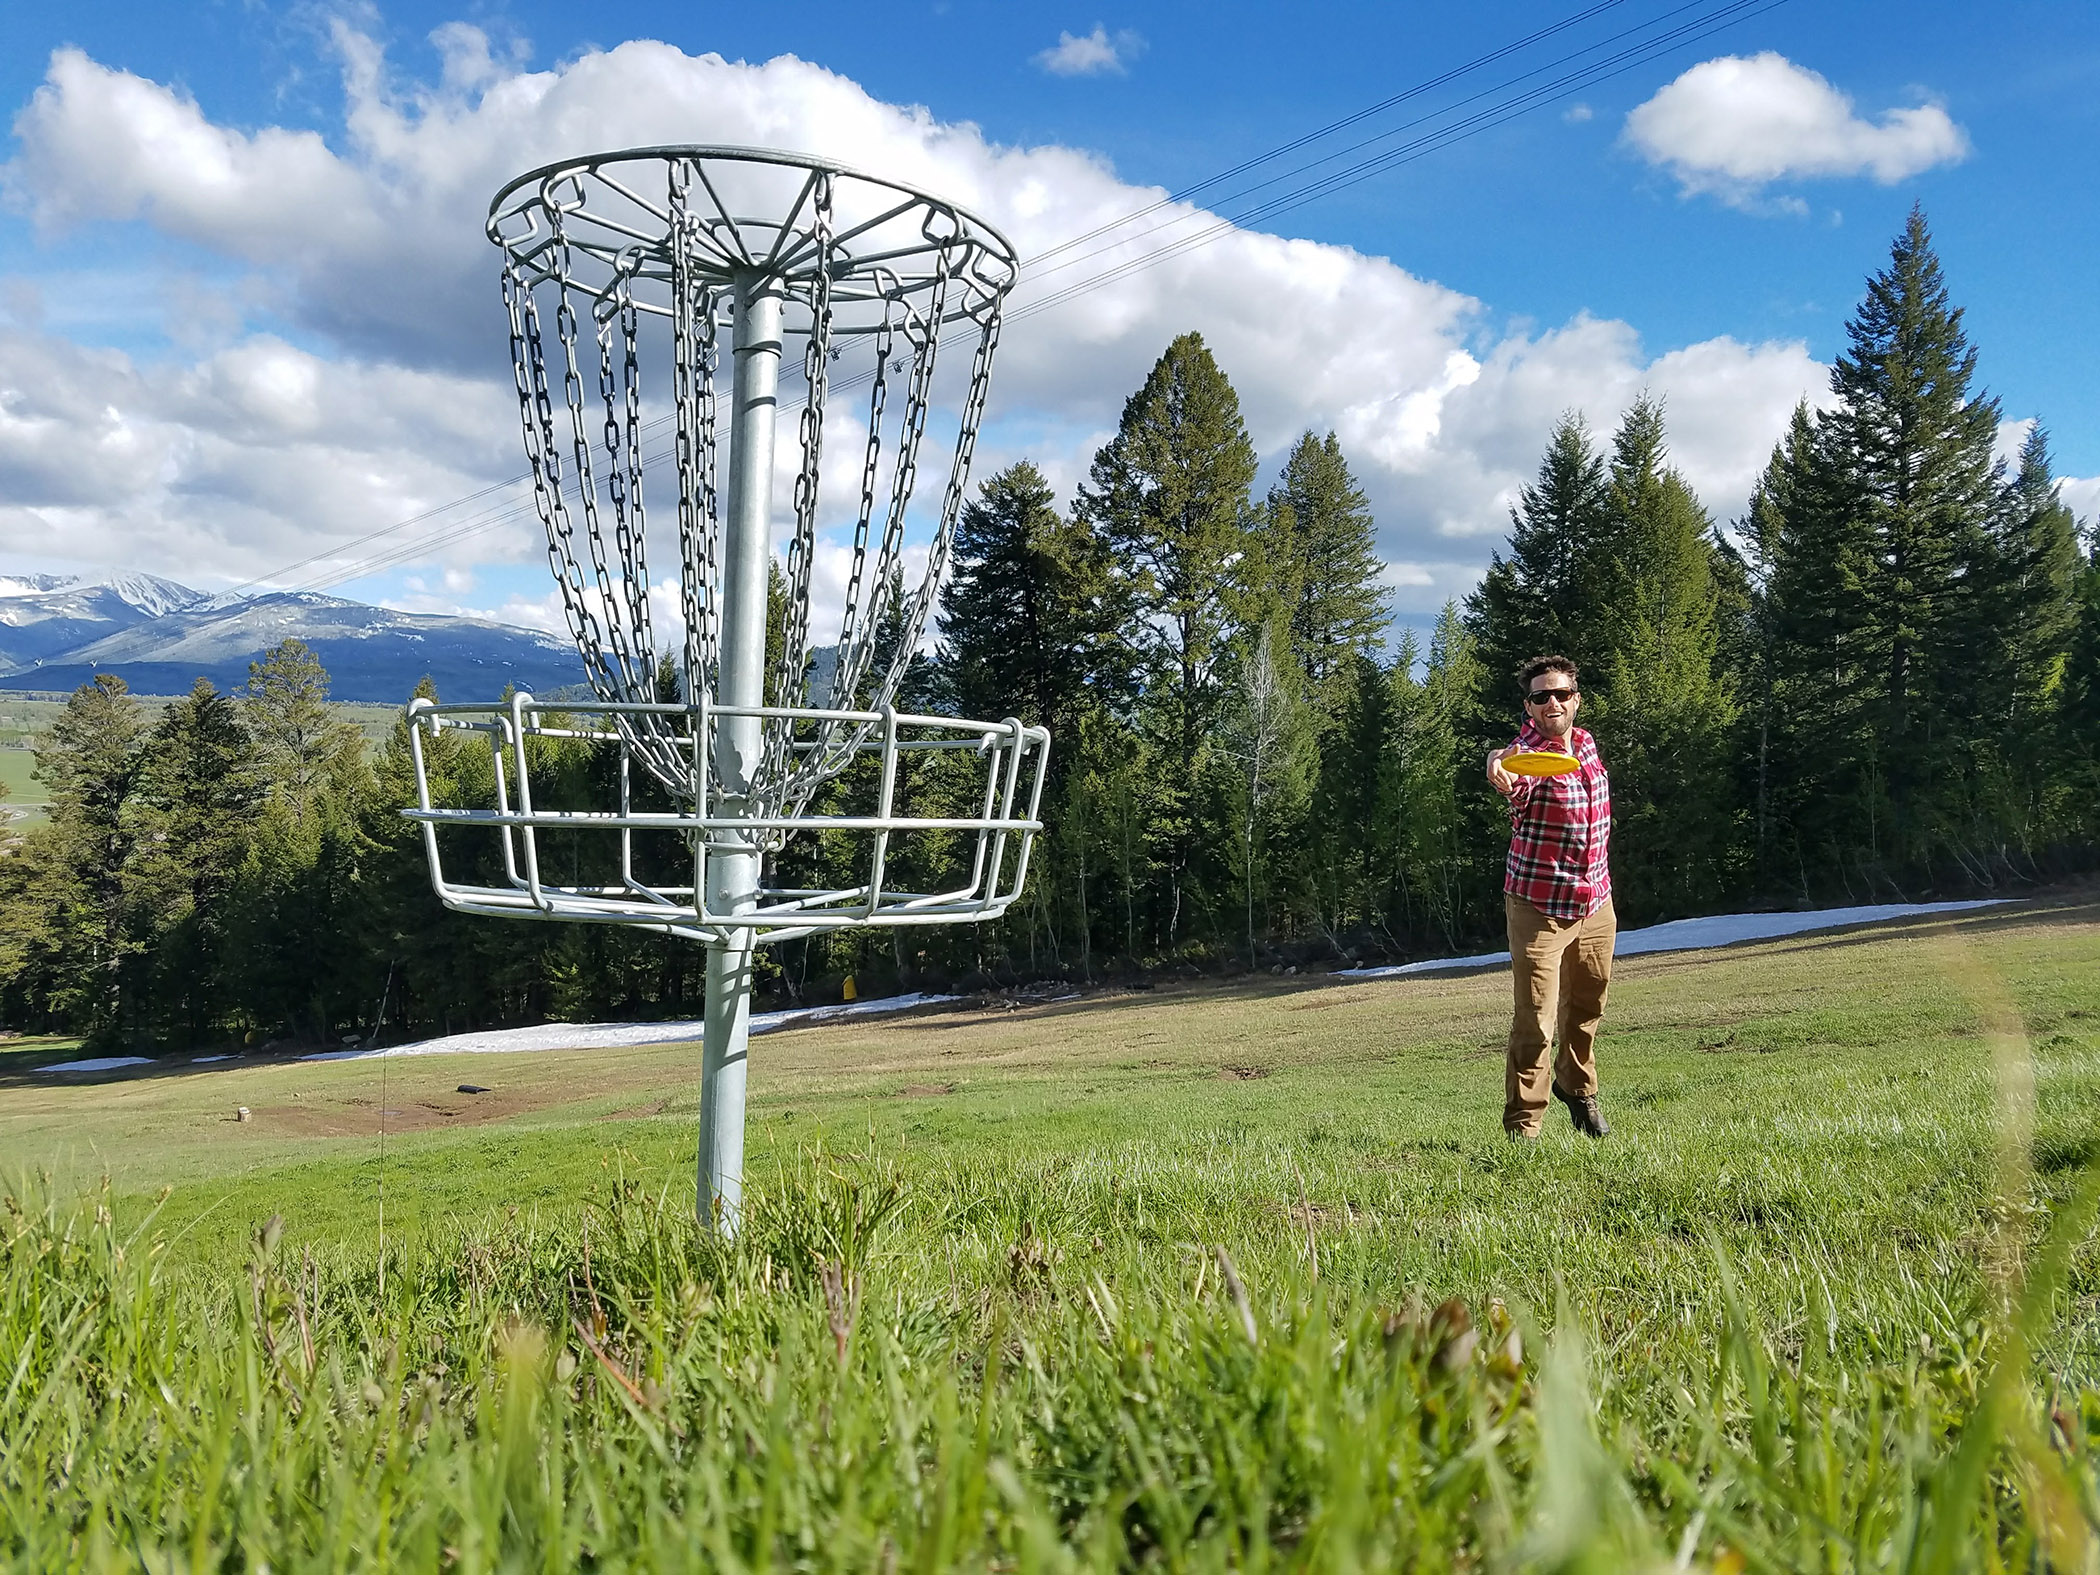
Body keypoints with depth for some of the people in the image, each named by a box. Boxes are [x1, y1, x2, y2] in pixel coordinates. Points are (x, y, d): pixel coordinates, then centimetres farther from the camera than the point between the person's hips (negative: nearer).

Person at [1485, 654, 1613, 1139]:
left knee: (1586, 1007, 22)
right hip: (1539, 907, -7)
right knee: (1535, 1021, -9)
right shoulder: (1526, 753, -18)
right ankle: (1521, 1127, 2)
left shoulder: (1586, 742, 5)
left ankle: (1577, 1086, 46)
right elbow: (1515, 782, -44)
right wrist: (1501, 769, -68)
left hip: (1595, 903, 7)